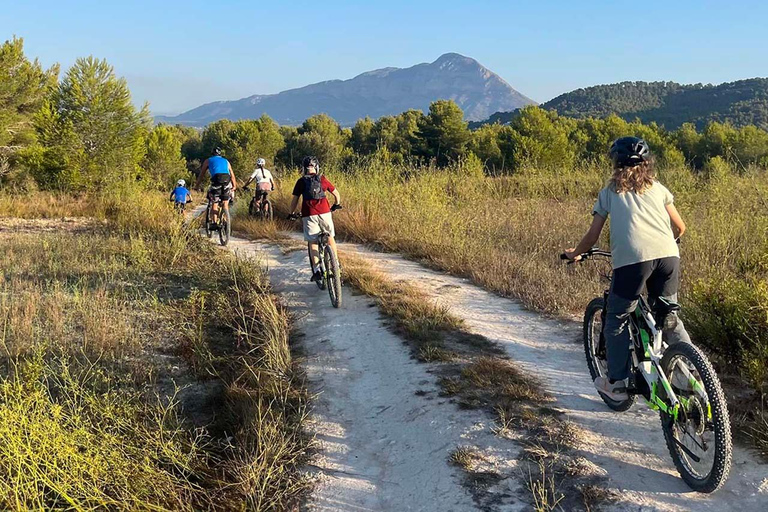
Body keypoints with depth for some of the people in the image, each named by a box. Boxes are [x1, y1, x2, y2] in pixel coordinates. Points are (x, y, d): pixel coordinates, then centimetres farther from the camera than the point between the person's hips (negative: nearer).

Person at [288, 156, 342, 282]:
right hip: (324, 212, 1)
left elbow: (295, 199, 4)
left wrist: (292, 213, 19)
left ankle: (316, 270, -5)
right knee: (330, 237, 20)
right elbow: (336, 194, 14)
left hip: (309, 214, -1)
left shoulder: (301, 181, 6)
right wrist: (336, 205, 32)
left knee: (312, 242, 5)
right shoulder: (323, 179, 9)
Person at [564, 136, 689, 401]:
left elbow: (592, 236, 16)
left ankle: (616, 384, 17)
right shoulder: (658, 188, 23)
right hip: (668, 256, 3)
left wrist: (575, 253, 35)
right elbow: (680, 227, 24)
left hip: (632, 259, -3)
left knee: (617, 320, 13)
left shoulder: (609, 192, 17)